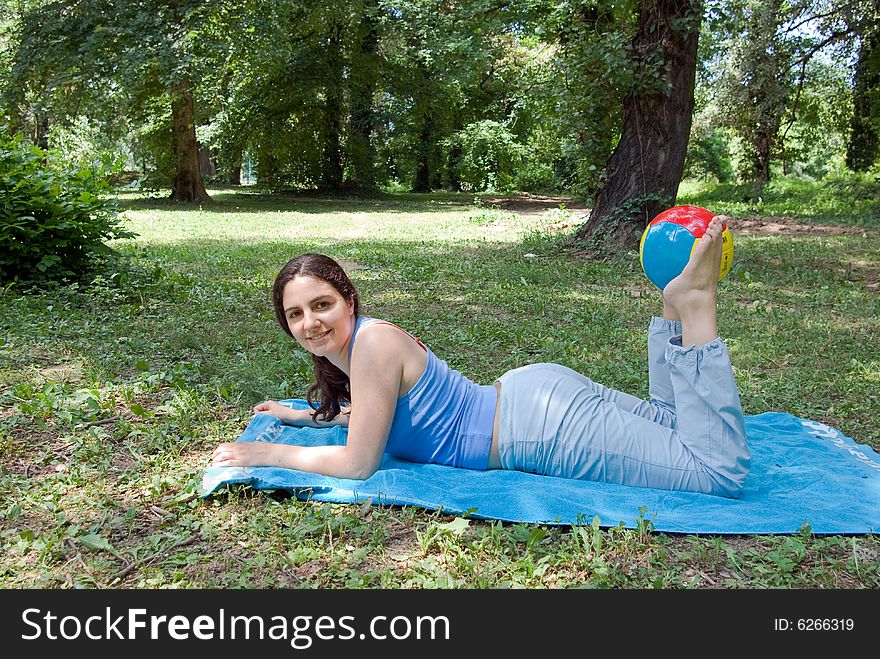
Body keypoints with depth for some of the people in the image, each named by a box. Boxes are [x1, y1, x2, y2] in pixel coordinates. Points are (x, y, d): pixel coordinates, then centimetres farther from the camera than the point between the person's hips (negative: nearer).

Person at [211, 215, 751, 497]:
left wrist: (269, 453, -8)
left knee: (725, 472, -9)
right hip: (527, 395, 9)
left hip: (544, 423, -9)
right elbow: (380, 415, 26)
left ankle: (695, 305, -6)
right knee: (671, 423, 28)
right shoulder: (352, 343, 7)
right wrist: (309, 415, 24)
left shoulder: (373, 343, -21)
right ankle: (676, 307, 18)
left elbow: (357, 463, -18)